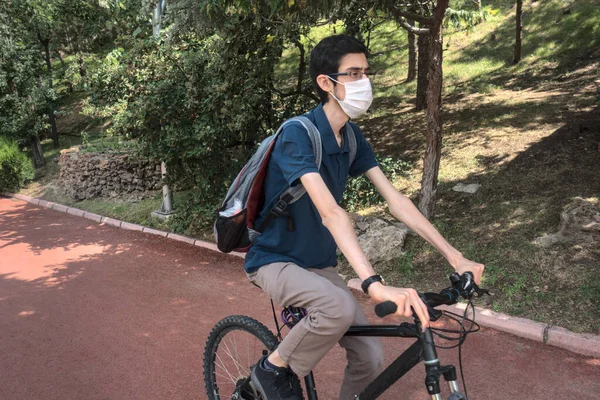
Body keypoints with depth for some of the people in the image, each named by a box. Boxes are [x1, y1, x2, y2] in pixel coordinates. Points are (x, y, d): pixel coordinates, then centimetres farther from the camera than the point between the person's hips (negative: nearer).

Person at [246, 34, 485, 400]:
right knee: (340, 307, -35)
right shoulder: (297, 134, -24)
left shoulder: (353, 137, -1)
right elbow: (330, 212, -37)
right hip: (277, 261, -6)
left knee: (371, 358, -3)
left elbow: (396, 200, -4)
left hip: (320, 264, 7)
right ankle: (274, 370, -7)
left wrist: (456, 257, -9)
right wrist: (375, 284, -47)